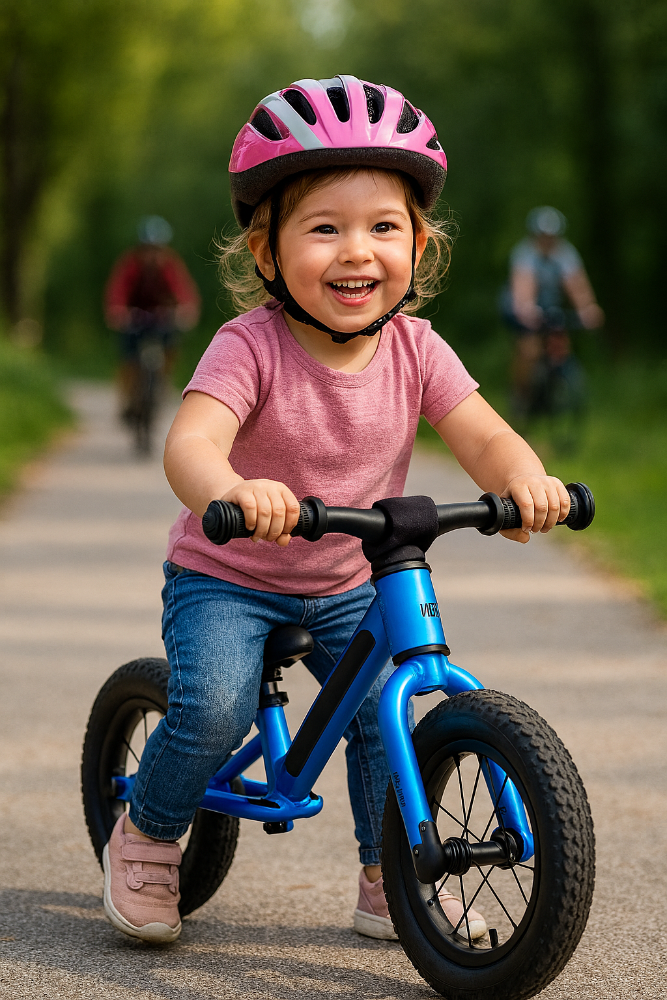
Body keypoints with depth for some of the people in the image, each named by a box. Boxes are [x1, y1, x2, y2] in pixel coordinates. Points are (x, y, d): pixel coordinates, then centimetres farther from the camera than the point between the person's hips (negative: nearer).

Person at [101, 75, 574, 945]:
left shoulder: (414, 350, -10)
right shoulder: (251, 346, -24)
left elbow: (483, 435, -17)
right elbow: (190, 440, -39)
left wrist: (524, 477, -42)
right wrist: (230, 490, -63)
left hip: (348, 588, 4)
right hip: (224, 579, -4)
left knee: (391, 709, -12)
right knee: (214, 708, -24)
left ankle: (390, 881, 12)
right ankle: (145, 839, 5)